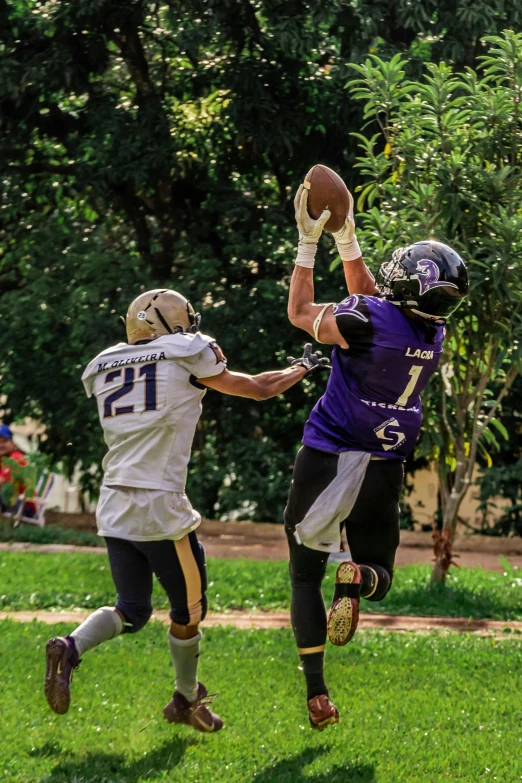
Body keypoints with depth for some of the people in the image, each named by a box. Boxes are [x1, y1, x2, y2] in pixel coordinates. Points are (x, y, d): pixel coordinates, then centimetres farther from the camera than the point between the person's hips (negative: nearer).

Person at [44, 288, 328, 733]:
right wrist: (303, 368, 28)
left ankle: (70, 649, -10)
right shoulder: (189, 356, -1)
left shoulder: (105, 370, 13)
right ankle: (187, 701, 27)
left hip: (114, 506, 6)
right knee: (188, 610, 14)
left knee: (132, 612, 15)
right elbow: (260, 390, 10)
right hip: (160, 508, -6)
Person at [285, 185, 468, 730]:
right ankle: (357, 580, -20)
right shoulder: (434, 332, -1)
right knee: (380, 576, 19)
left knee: (305, 576, 10)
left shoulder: (364, 321, -20)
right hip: (385, 468, 4)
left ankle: (316, 692, -1)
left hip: (328, 458, -4)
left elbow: (300, 313, -1)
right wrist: (345, 236, 18)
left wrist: (308, 241, 4)